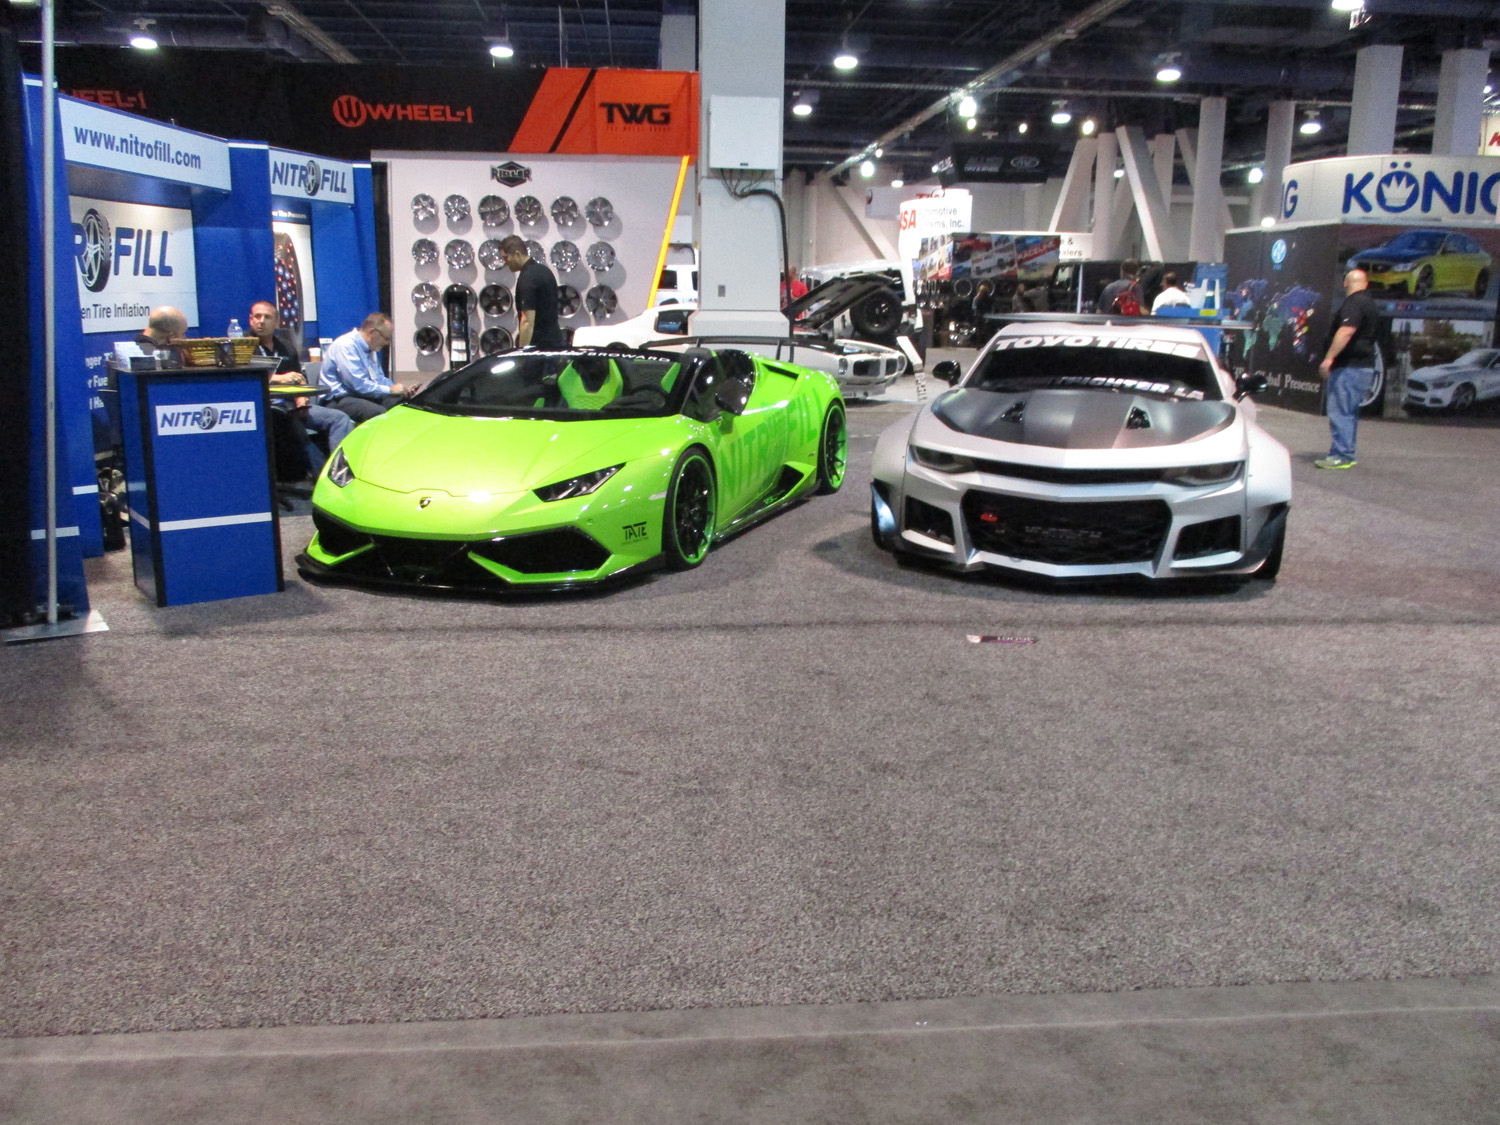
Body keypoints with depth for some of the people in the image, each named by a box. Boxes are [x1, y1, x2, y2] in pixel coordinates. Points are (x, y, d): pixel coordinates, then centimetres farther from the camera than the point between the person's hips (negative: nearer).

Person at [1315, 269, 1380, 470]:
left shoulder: (1354, 303, -13)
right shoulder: (1369, 303, 19)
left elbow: (1346, 331, -27)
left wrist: (1329, 358, -29)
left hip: (1349, 367, -10)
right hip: (1363, 365, 10)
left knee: (1340, 412, -10)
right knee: (1349, 413, 14)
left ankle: (1341, 456, -12)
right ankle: (1346, 454, 19)